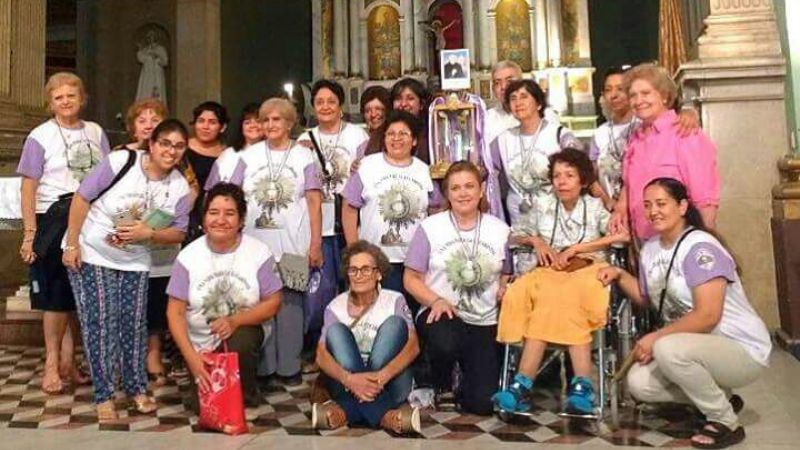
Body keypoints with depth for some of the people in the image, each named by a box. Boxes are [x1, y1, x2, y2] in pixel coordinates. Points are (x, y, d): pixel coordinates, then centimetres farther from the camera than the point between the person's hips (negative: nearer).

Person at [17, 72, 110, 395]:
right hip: (54, 222, -3)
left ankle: (68, 360, 21)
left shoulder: (96, 132, 8)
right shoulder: (40, 136, -2)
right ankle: (51, 364, 15)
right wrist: (29, 233, -9)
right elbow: (28, 187, -4)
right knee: (56, 296, 2)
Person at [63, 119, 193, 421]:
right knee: (100, 323, -5)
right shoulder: (120, 161, -19)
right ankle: (104, 395, 8)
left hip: (134, 261, 3)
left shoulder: (180, 187, -7)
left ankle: (136, 387, 23)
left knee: (134, 324, 6)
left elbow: (178, 233, -3)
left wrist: (148, 233, -22)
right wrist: (72, 244, -15)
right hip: (91, 255, -3)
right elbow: (82, 198, -14)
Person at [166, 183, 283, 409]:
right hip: (200, 344, 1)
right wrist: (191, 357, -19)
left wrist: (235, 320, -26)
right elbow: (175, 312, -9)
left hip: (243, 333, 0)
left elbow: (273, 303, -9)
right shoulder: (188, 256, -10)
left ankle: (246, 394, -4)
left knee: (240, 343, -34)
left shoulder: (259, 252, -12)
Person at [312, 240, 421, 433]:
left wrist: (382, 376, -33)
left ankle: (348, 410, -31)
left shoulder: (394, 300, 1)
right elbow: (321, 354, -10)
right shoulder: (336, 306, 4)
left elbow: (413, 346, -14)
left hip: (389, 385, -1)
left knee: (394, 323, -19)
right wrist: (348, 378, -33)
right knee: (335, 329, -20)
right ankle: (382, 414, -35)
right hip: (349, 385, 1)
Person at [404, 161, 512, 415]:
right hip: (440, 314, -1)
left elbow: (506, 276, 13)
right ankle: (438, 384, 0)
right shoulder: (430, 227, 0)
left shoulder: (500, 230, 7)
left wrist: (504, 289, -11)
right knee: (445, 344, -38)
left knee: (482, 403, -11)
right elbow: (411, 279, 0)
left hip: (484, 324, 2)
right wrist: (436, 301, -17)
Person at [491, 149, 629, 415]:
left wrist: (575, 249, -10)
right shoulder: (543, 207, 17)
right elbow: (515, 235, 23)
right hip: (550, 273, 2)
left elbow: (623, 235, -7)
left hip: (587, 270, -2)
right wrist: (536, 240, 1)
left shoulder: (595, 207, 10)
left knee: (551, 303, -36)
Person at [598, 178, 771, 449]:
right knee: (638, 383, -8)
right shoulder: (650, 248, 5)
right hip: (696, 348, 8)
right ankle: (719, 398, 12)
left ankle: (726, 422, -11)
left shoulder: (700, 247, -21)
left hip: (742, 350, -8)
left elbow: (708, 316, -27)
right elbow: (647, 297, 15)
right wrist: (620, 275, 0)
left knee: (668, 349, -35)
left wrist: (656, 337, -23)